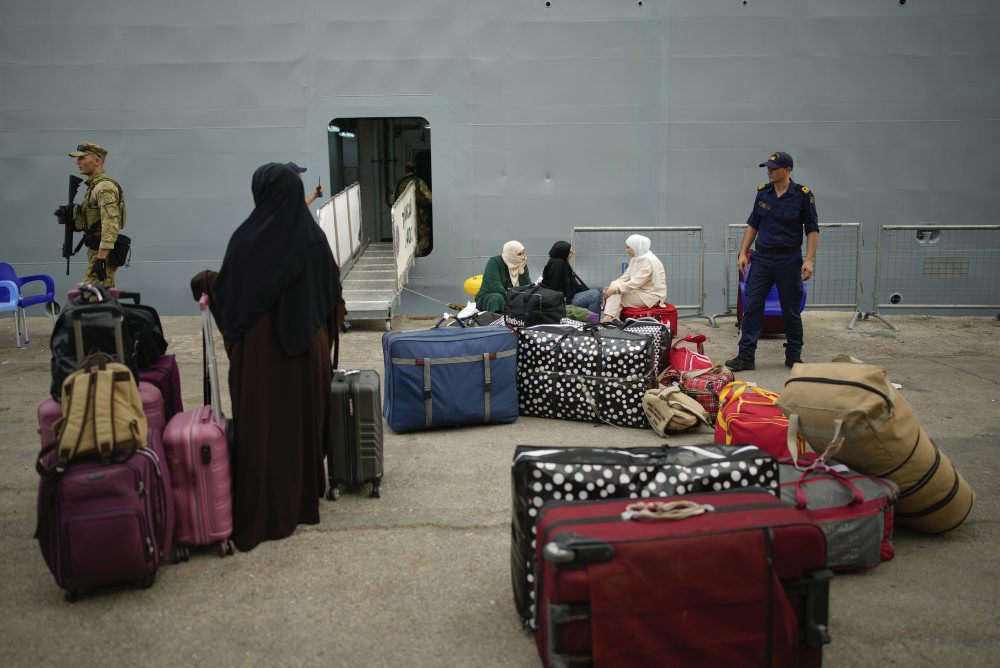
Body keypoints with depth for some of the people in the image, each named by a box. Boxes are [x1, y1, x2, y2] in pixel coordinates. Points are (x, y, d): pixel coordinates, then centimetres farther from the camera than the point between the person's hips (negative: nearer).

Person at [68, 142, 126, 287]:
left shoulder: (104, 187, -16)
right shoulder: (94, 185, 17)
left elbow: (110, 225, -25)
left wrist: (101, 259, -29)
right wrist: (73, 218, 9)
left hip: (102, 252, -10)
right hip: (98, 250, 10)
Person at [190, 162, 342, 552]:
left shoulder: (248, 239, -15)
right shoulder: (314, 237, -2)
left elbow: (228, 294, -9)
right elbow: (333, 293, 4)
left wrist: (205, 281, 12)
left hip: (262, 346, -4)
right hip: (307, 344, 4)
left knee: (262, 426, 4)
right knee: (304, 421, 16)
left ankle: (263, 513, 9)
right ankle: (304, 498, 28)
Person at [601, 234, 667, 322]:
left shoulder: (649, 260, -18)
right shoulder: (635, 260, 12)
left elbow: (636, 282, -25)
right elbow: (625, 277, 6)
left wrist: (615, 289, -28)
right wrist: (611, 287, -11)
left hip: (651, 296, -9)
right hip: (640, 291, 9)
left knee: (615, 295, -19)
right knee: (611, 292, -9)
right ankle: (608, 317, -20)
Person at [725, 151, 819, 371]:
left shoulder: (803, 195, -5)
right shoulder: (763, 192, 6)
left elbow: (812, 230, -4)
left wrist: (809, 260, -14)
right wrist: (743, 253, 5)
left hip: (789, 259, -3)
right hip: (762, 257, 3)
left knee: (791, 310, 7)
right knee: (751, 306, -3)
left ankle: (794, 356, 20)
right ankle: (746, 356, 1)